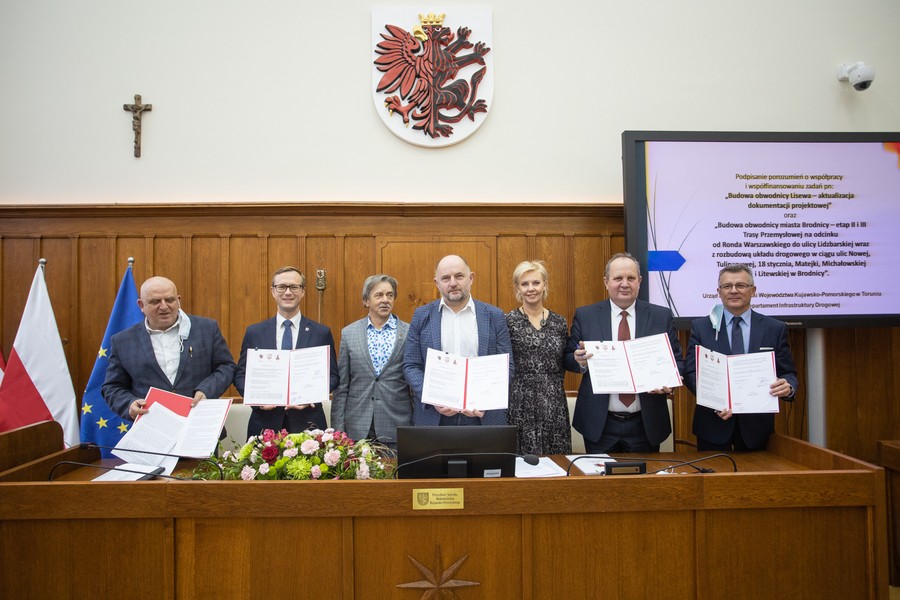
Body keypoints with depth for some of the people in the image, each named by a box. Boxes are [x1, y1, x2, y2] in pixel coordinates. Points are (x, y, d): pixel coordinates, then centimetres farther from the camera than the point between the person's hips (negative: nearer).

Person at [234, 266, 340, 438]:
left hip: (308, 424, -1)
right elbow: (241, 375, 7)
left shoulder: (321, 333, 2)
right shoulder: (254, 332, 5)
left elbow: (332, 376, 3)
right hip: (265, 424, 1)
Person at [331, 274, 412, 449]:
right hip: (357, 428, 1)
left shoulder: (409, 333, 1)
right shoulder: (348, 333, 5)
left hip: (397, 428, -1)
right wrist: (338, 429, 2)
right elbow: (341, 386, 6)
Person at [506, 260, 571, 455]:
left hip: (554, 404, 3)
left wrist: (552, 385, 3)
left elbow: (563, 365, 15)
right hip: (520, 404, -3)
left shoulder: (559, 322, 8)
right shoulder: (508, 321, -2)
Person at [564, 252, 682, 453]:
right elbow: (568, 359, 5)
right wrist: (580, 361, -17)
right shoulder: (584, 316, 1)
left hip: (646, 425, 1)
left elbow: (677, 361, 5)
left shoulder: (662, 316, 2)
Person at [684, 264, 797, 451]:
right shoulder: (701, 327, 1)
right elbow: (690, 372, -4)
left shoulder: (775, 329, 3)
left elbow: (788, 373, 4)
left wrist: (788, 387, -20)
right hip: (713, 423, -1)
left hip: (757, 424, 1)